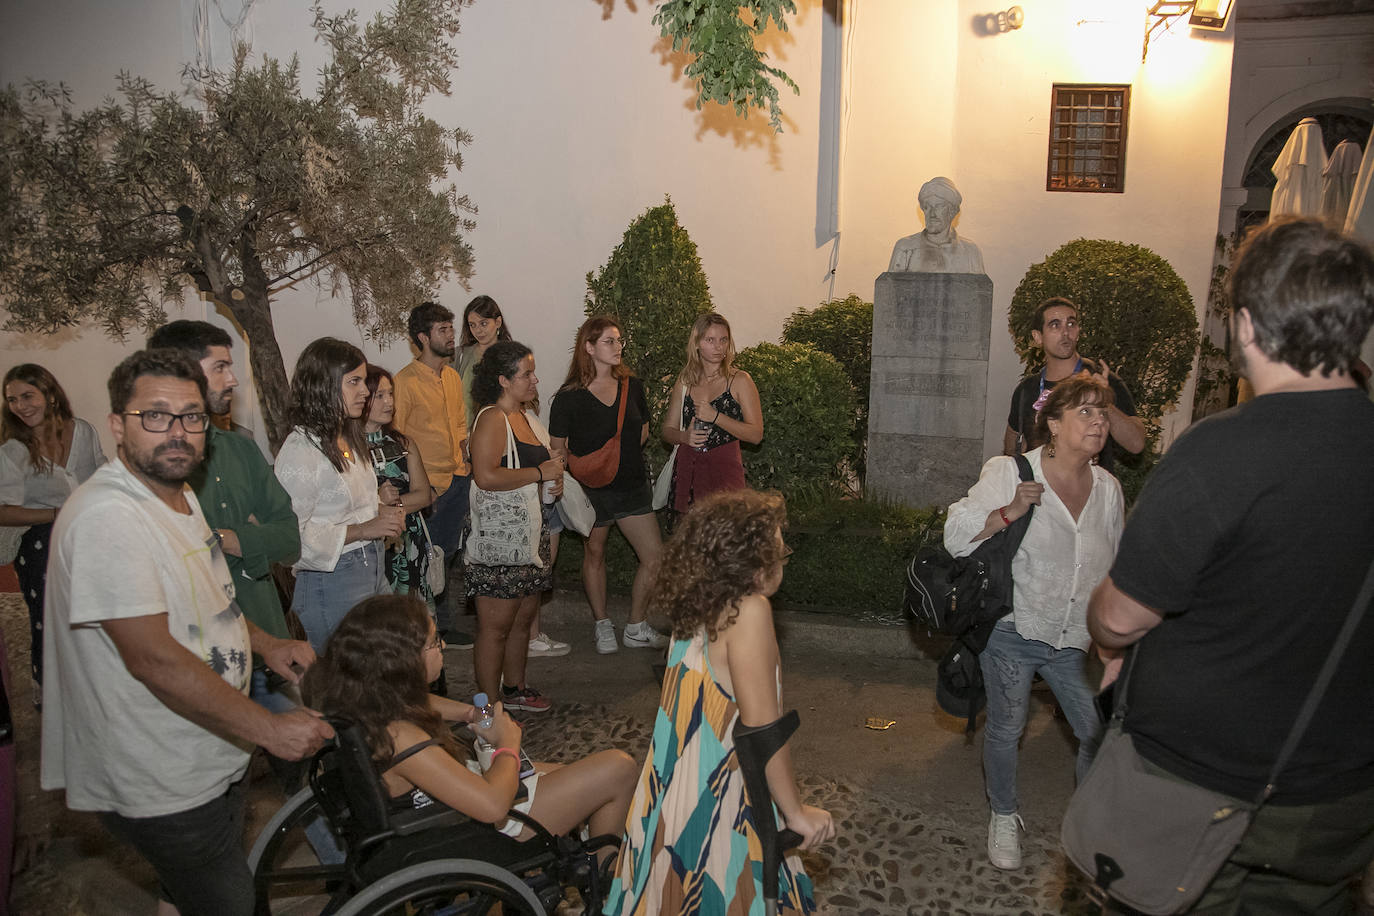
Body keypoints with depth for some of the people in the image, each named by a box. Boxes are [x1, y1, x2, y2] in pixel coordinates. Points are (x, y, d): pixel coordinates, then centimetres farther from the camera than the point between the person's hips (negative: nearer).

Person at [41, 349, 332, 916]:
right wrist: (269, 728, -27)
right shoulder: (107, 518, -26)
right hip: (161, 789, -9)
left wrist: (266, 645, 4)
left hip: (210, 759, 9)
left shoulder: (178, 494, 6)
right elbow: (152, 657, -30)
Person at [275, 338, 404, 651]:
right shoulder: (300, 449, -18)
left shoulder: (350, 439, 12)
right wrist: (360, 530, -22)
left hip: (373, 570, 9)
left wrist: (381, 510, 6)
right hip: (332, 580, -8)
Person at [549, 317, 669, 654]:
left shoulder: (632, 386, 3)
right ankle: (602, 626, 33)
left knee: (655, 558, 0)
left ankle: (636, 628, 19)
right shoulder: (569, 397, -10)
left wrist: (622, 455, 1)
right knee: (594, 555, 13)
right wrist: (584, 468, -17)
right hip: (591, 489, -4)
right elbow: (558, 449, -6)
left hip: (632, 484, 4)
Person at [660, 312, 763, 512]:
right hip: (687, 471, 3)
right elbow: (667, 431, 13)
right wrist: (685, 437, -9)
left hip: (724, 471, -3)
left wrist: (715, 417, -16)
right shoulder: (685, 381, 11)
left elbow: (756, 434, -7)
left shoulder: (740, 380, 0)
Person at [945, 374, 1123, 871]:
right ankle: (1004, 816, 34)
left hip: (1073, 639, 4)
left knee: (1100, 732, 4)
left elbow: (1111, 569, 15)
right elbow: (955, 536, -13)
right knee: (1006, 731, 8)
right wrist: (1008, 512, -27)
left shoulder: (1108, 488, 3)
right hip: (1012, 630, -3)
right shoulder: (1009, 474, -11)